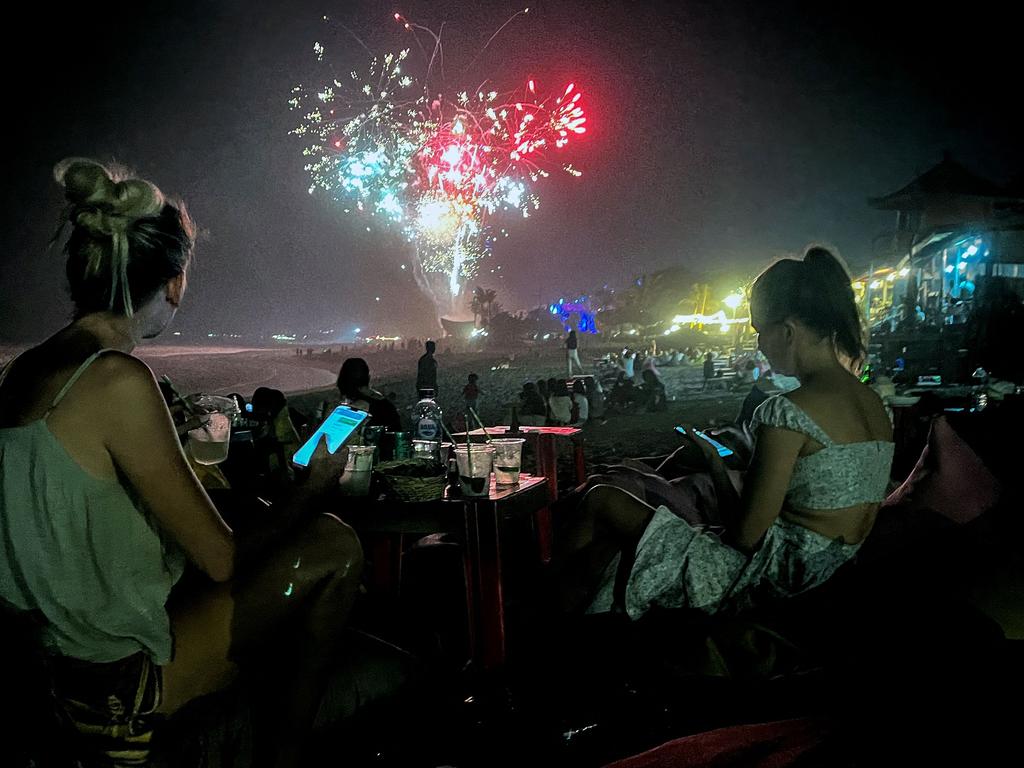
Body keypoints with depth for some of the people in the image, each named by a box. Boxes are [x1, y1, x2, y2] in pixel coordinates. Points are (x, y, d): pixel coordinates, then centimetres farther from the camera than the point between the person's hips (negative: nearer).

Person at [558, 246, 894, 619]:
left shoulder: (788, 411, -21)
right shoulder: (873, 403, 6)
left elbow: (745, 535, -17)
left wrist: (715, 465, -1)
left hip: (768, 584, -9)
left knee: (601, 500, 5)